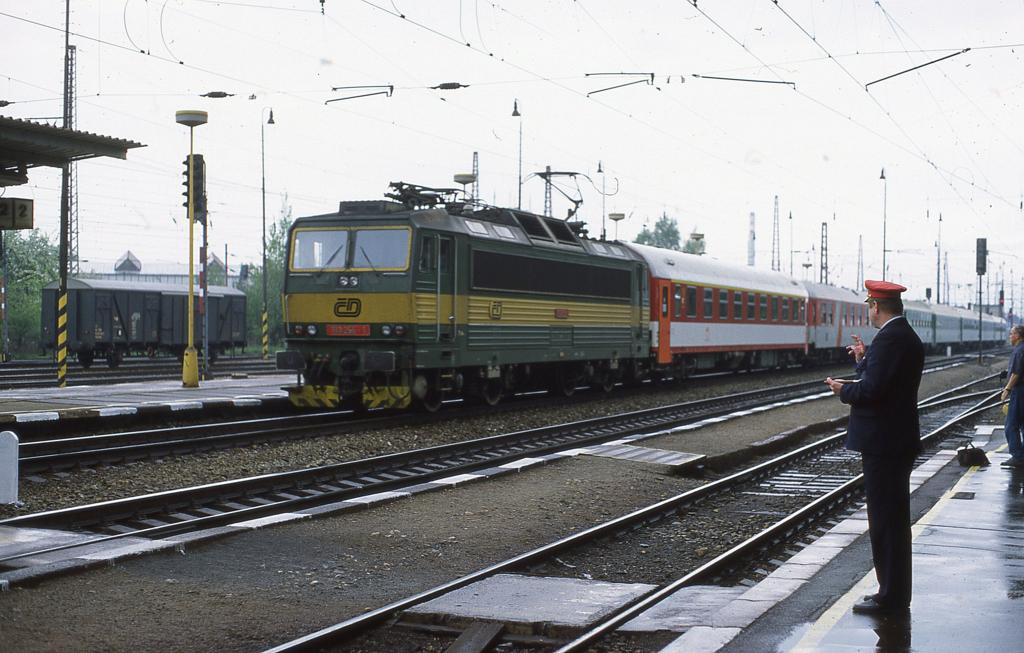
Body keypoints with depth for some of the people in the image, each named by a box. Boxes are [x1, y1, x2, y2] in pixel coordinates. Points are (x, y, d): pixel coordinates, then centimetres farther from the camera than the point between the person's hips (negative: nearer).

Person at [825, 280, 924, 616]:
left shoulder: (889, 339, -19)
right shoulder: (907, 336, 13)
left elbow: (871, 390, -24)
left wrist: (844, 390, -7)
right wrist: (864, 359, 21)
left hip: (882, 444, -11)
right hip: (900, 440, 11)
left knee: (885, 521, -4)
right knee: (894, 519, 16)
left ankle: (891, 597, 1)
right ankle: (895, 593, 25)